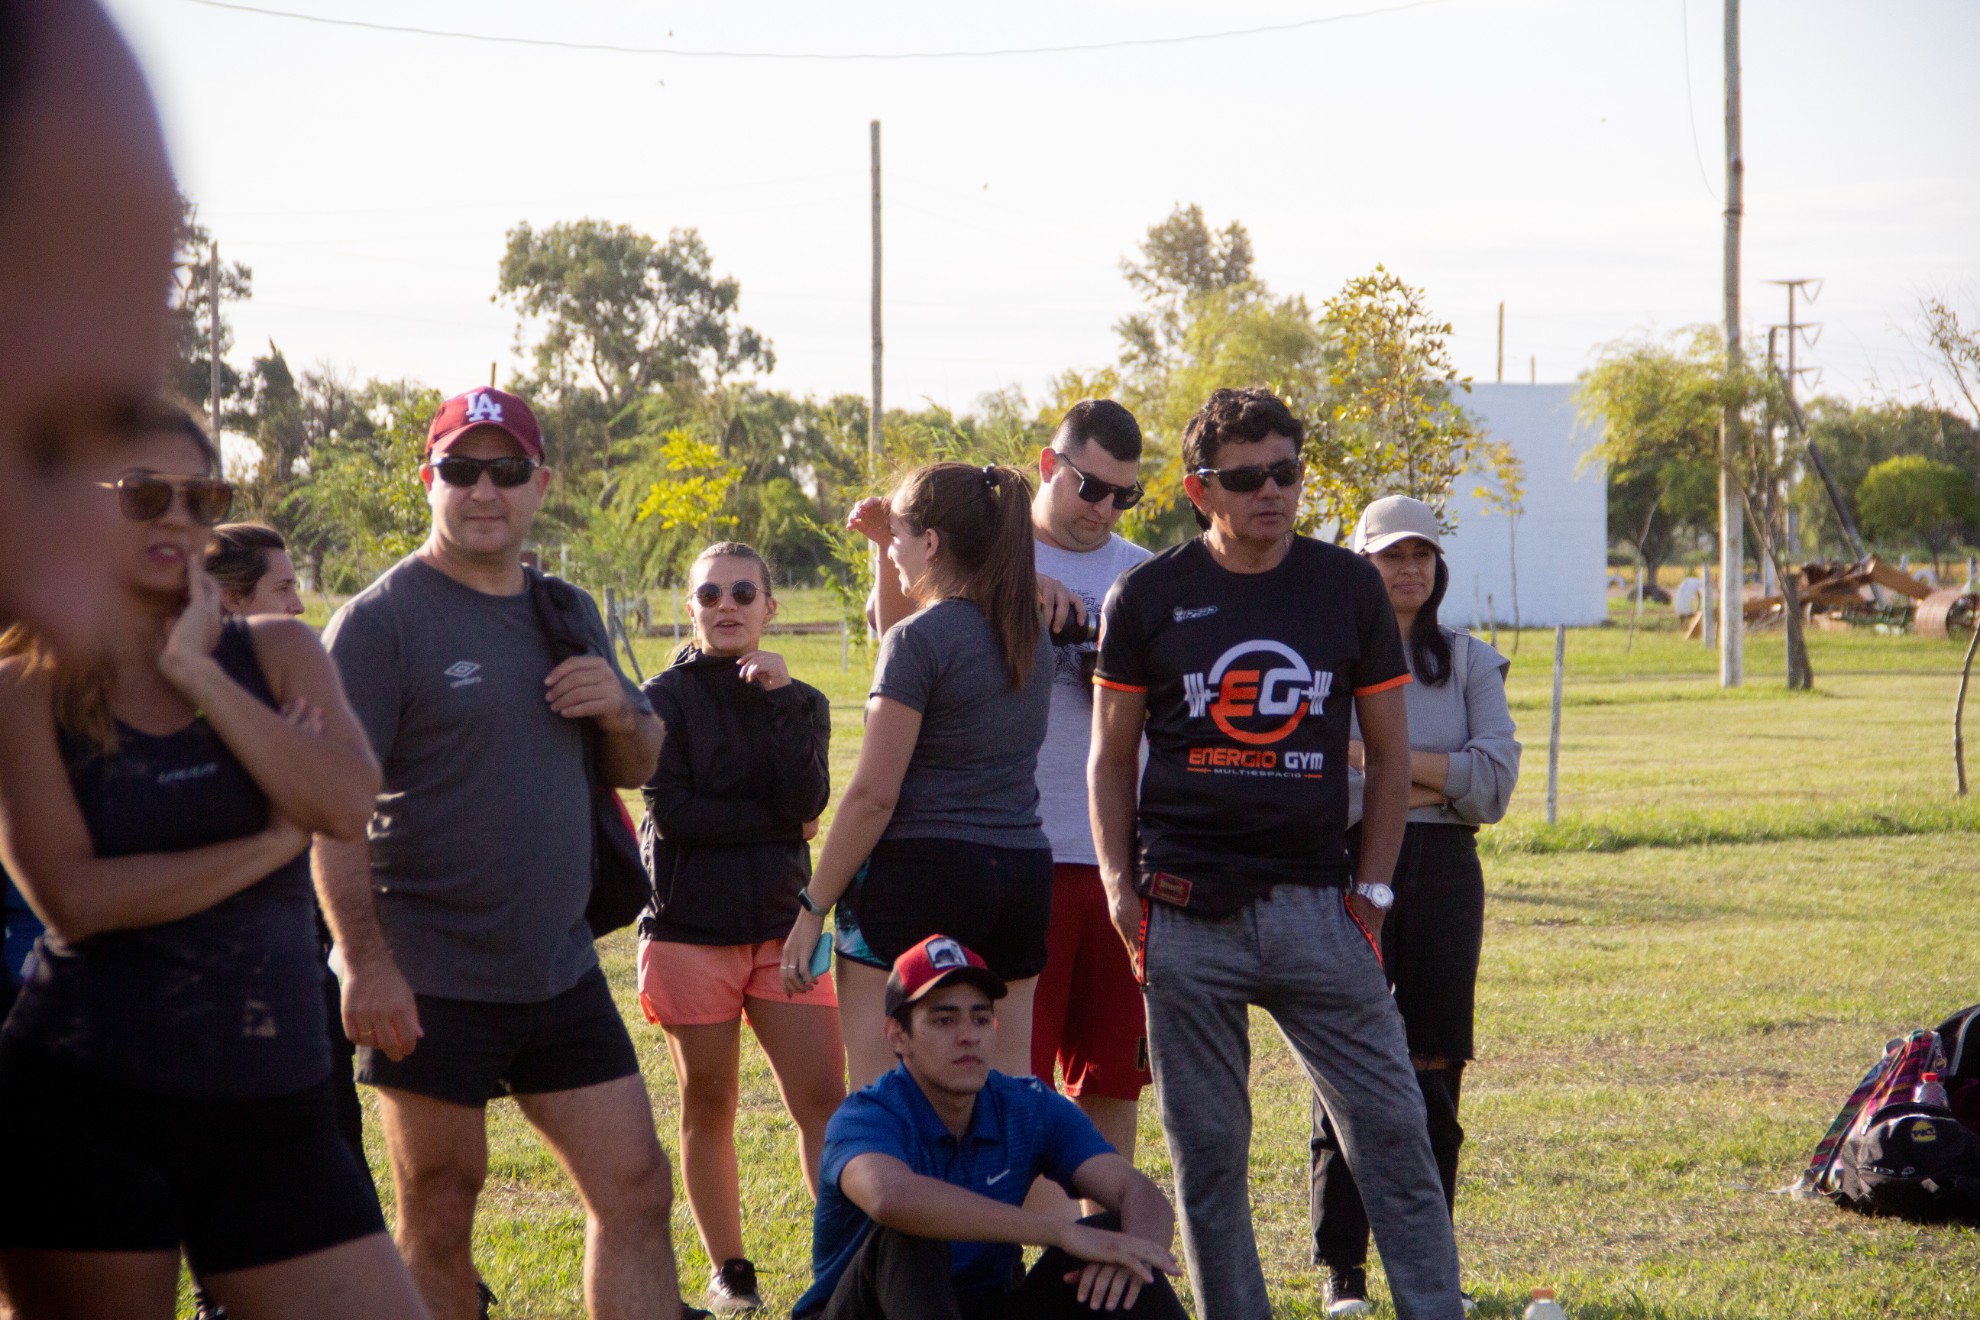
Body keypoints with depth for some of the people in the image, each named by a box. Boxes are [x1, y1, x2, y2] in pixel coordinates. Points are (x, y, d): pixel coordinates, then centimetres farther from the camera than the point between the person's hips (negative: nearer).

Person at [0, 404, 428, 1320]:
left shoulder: (276, 654, 10)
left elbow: (346, 804, -10)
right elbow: (75, 898, -14)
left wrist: (196, 674, -10)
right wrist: (271, 843, -9)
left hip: (272, 1112, 3)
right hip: (87, 1108, -3)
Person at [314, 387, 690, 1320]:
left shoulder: (568, 612, 13)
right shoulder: (381, 620, -8)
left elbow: (638, 768, 22)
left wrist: (622, 713, -2)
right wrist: (368, 962, -22)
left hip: (562, 972, 6)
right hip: (431, 981, -6)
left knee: (636, 1190, 3)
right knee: (439, 1216, 2)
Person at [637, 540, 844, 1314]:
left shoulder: (799, 701, 9)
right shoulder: (666, 699, 0)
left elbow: (806, 801, -8)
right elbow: (671, 813, -12)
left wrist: (780, 699, -13)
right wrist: (775, 822, -8)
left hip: (782, 924, 2)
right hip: (693, 928, -2)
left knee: (823, 1099, -8)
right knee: (709, 1105, 6)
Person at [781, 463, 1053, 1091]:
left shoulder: (922, 638, -11)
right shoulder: (1030, 634, 11)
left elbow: (873, 794, -14)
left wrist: (812, 907, -8)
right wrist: (888, 544, 20)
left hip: (921, 873, -7)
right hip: (1024, 871, 7)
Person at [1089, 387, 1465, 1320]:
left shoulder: (1349, 588, 6)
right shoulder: (1149, 597, 4)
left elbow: (1390, 753, 11)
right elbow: (1111, 757, 10)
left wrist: (1372, 888, 5)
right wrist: (1119, 885, 0)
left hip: (1316, 904, 1)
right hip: (1187, 913, 0)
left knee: (1390, 1130, -2)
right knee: (1207, 1150, 4)